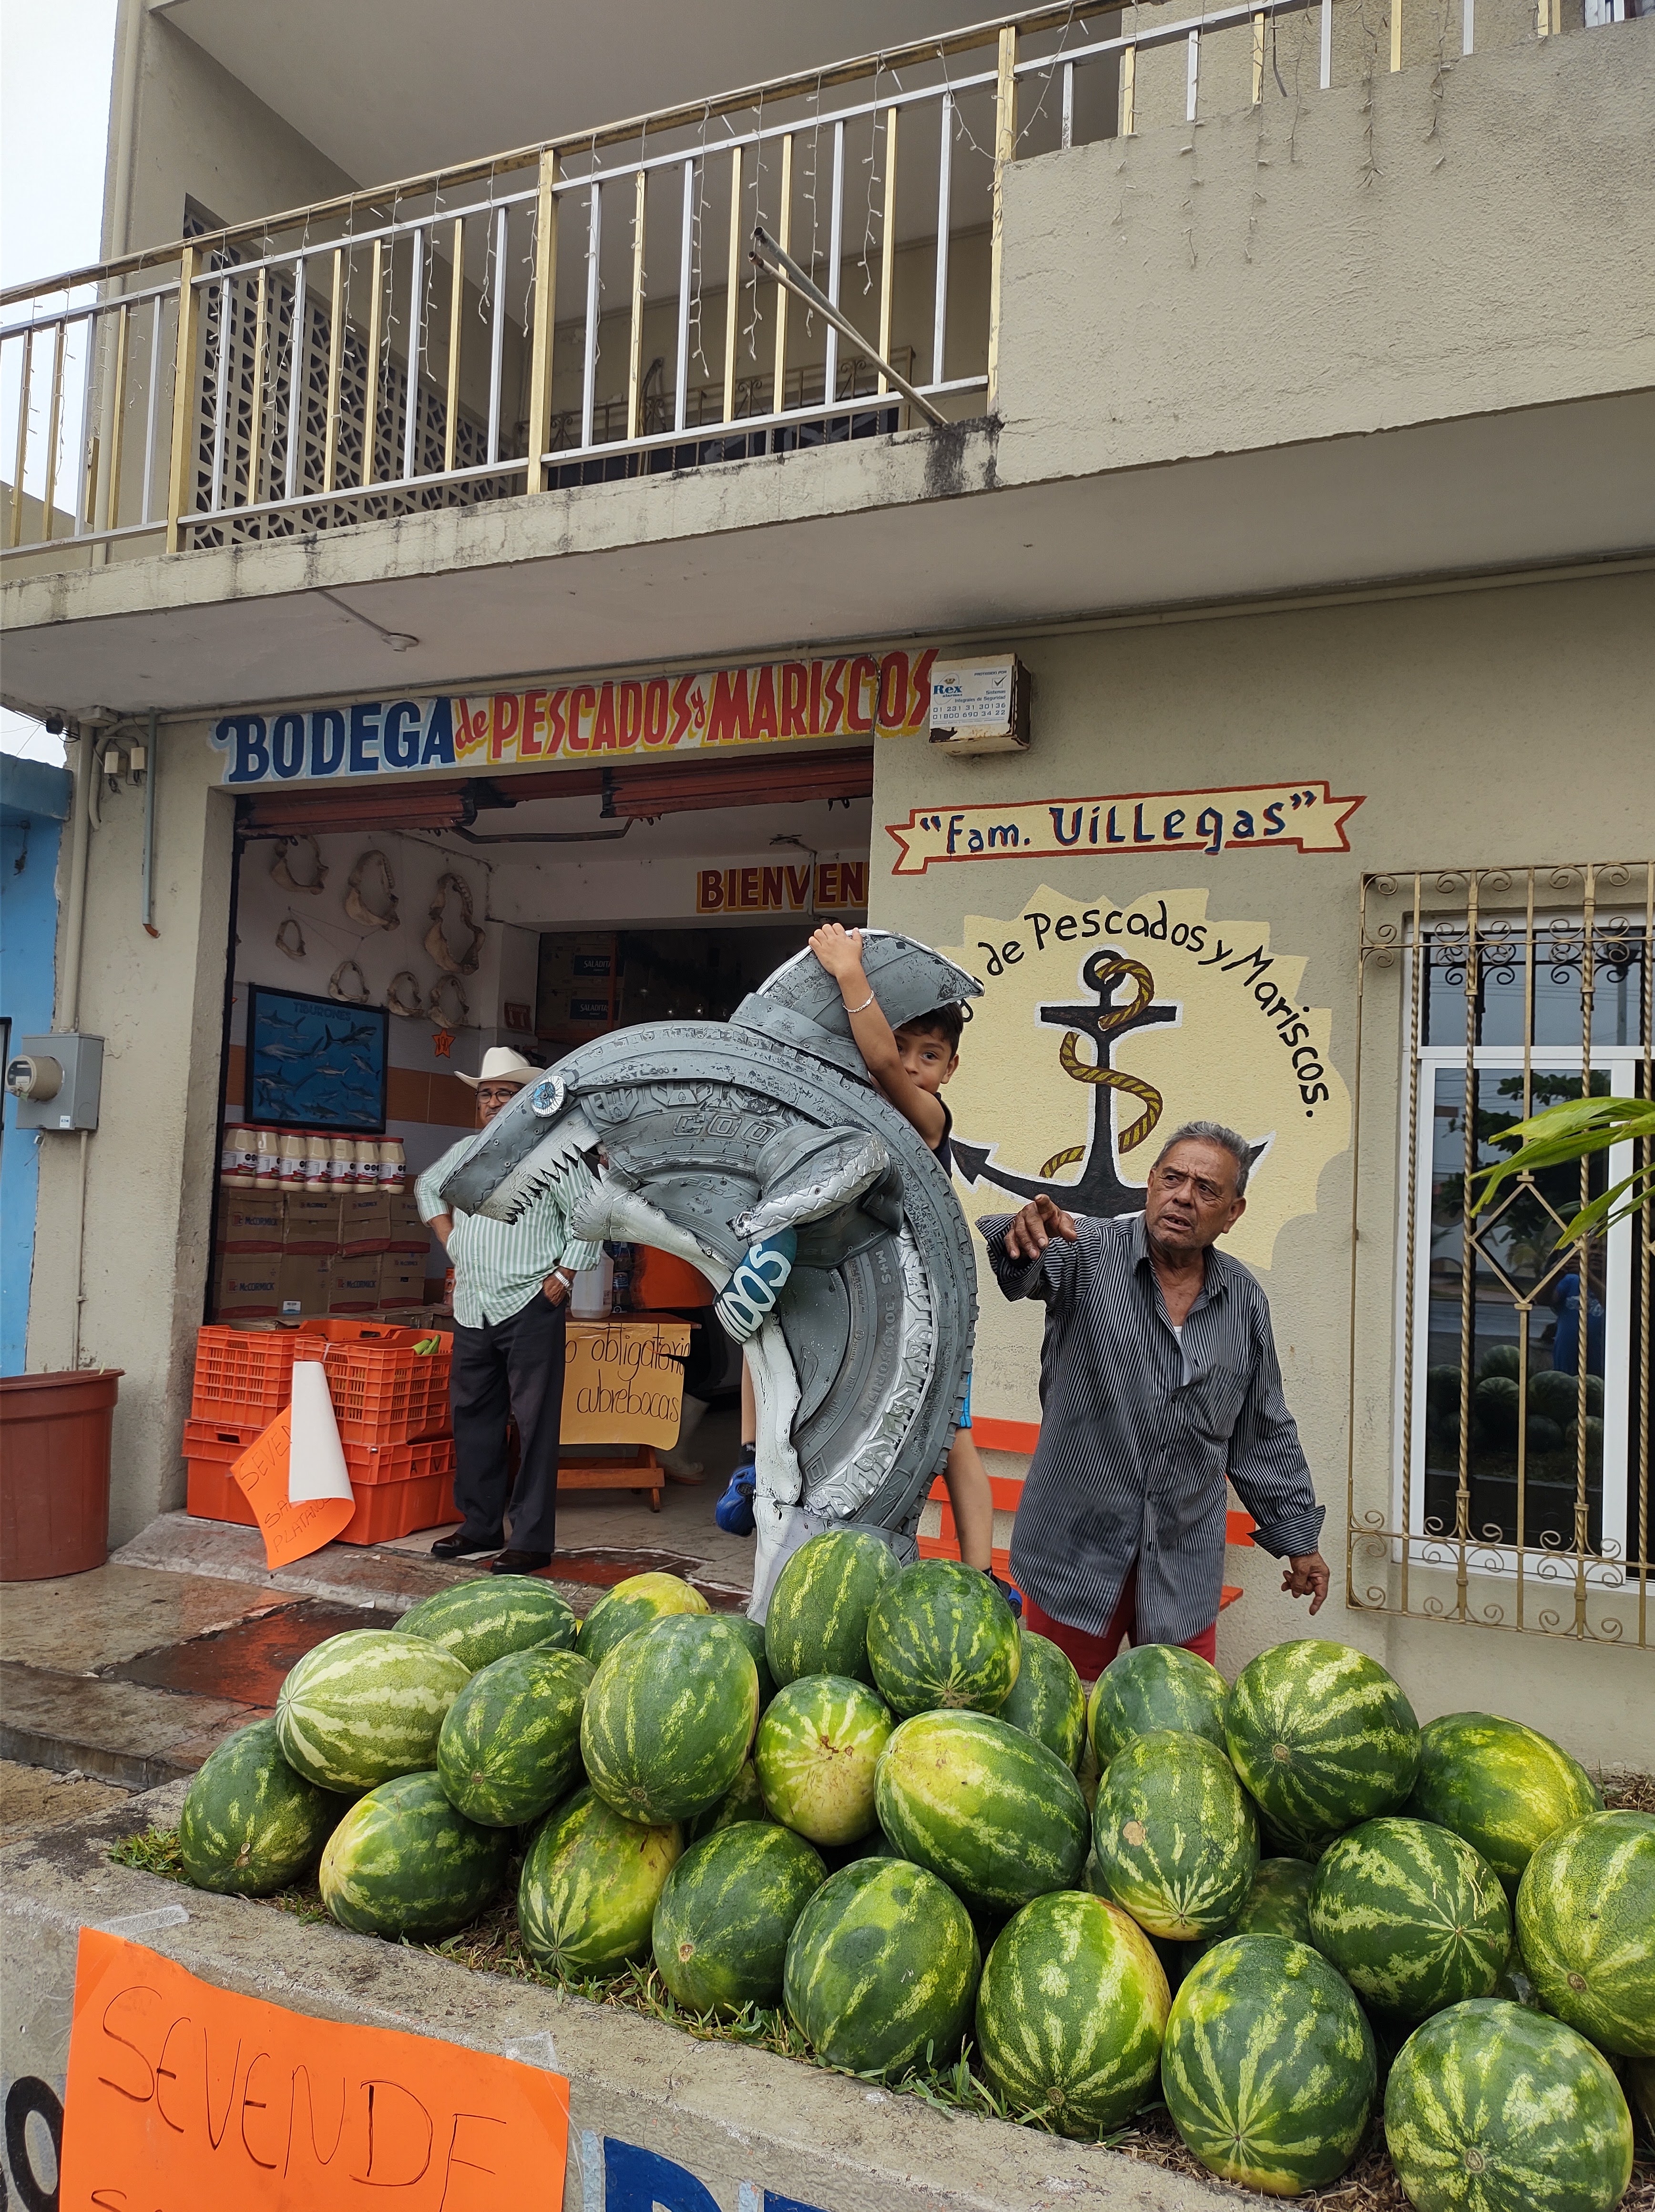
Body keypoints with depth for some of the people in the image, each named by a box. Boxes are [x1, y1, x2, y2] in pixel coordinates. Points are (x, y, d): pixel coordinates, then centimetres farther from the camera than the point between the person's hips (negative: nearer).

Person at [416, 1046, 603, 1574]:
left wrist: (561, 1279, -9)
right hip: (472, 1309, 6)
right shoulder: (464, 1152, 14)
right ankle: (480, 1526, 24)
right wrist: (449, 1239, 18)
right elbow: (427, 1188, 32)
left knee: (534, 1425, -4)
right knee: (472, 1417, 12)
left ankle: (532, 1540, 1)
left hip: (531, 1309, -6)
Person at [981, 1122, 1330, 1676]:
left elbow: (1265, 1436, 14)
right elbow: (1024, 1269, -30)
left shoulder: (1245, 1302, 5)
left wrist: (1297, 1537, 15)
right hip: (1076, 1552, -3)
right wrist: (1022, 1236, -52)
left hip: (1184, 1568, 3)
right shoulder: (1087, 1255, -7)